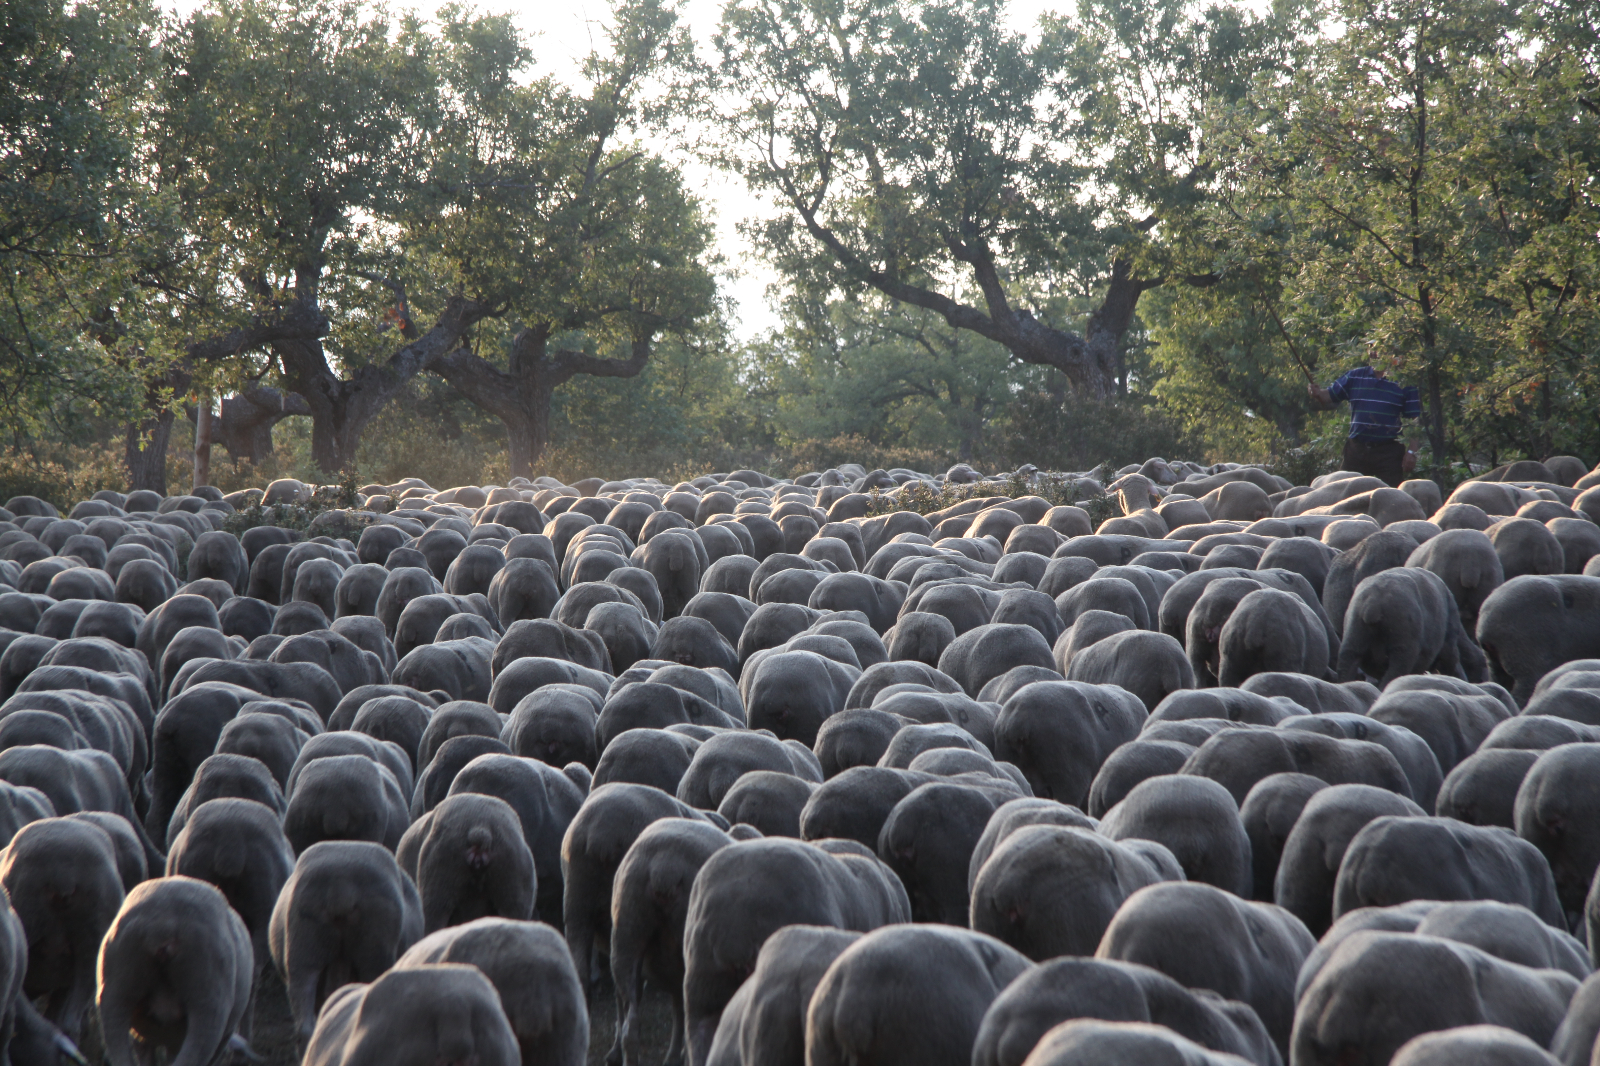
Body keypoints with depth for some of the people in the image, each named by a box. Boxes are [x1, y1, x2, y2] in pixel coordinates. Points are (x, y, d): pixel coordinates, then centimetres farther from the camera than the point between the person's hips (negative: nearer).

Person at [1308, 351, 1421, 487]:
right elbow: (1329, 397, 10)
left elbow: (1413, 422, -3)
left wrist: (1411, 452, -10)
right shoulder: (1354, 377, 8)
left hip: (1389, 451, -3)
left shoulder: (1404, 383, -2)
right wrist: (1317, 393, -13)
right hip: (1356, 449, 3)